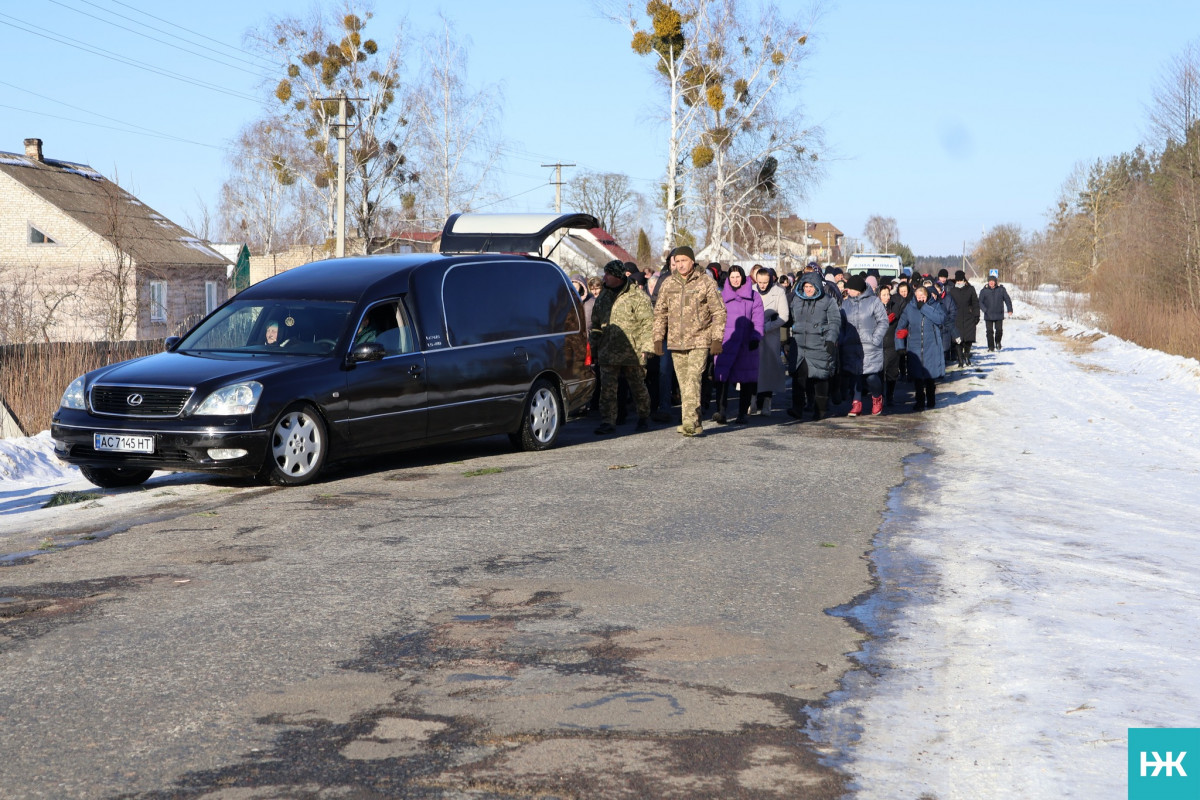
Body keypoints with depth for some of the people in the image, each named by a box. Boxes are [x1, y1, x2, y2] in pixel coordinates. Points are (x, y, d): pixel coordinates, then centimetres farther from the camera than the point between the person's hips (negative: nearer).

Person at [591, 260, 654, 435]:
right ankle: (608, 422, -3)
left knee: (638, 387, 10)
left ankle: (644, 418, 27)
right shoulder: (603, 297, 12)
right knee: (607, 389, -4)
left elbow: (648, 323, -7)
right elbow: (596, 325, 19)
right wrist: (594, 349, 16)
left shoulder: (638, 296, -6)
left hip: (632, 353, -4)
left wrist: (645, 347, -14)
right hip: (608, 353, 4)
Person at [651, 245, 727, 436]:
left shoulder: (706, 282, -3)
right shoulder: (668, 283, 8)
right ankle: (694, 424, 13)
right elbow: (660, 313, 14)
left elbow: (719, 312, -1)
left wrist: (717, 338, -8)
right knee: (683, 383, 6)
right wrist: (658, 338, 8)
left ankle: (690, 420, -22)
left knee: (693, 378, -18)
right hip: (676, 341, 4)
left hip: (699, 340, -4)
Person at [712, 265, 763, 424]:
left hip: (746, 345, 0)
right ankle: (721, 410, -18)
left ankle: (742, 414, 8)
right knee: (722, 376, -14)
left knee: (746, 380, 1)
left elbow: (757, 320, 4)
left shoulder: (753, 296, 10)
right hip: (725, 343, 0)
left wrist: (755, 338, -9)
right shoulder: (722, 296, 14)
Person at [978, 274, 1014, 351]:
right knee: (989, 331, -1)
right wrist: (985, 310, -17)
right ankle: (990, 347, 7)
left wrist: (1010, 310, 1)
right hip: (988, 316, 0)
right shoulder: (984, 291, -1)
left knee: (999, 330, -1)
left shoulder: (1001, 289, 2)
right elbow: (980, 302, -1)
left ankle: (997, 342, 27)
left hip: (999, 315, 0)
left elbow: (1007, 299, 9)